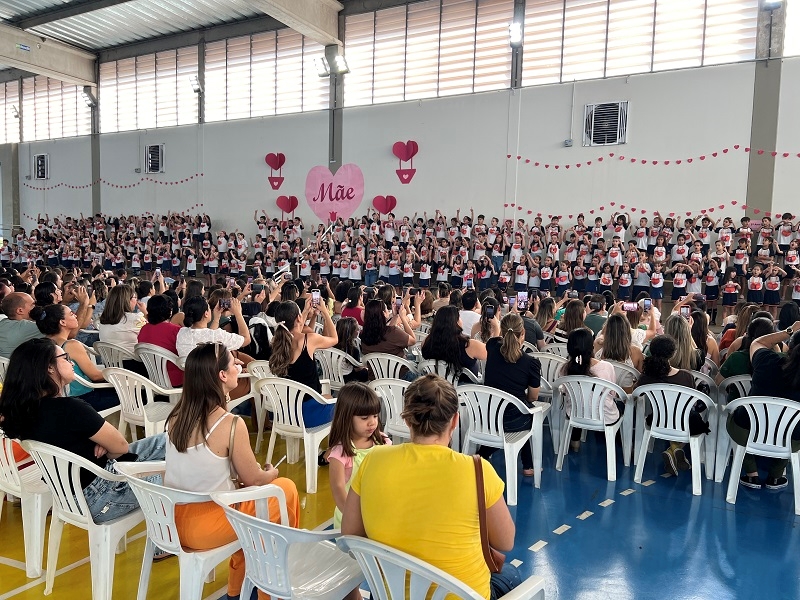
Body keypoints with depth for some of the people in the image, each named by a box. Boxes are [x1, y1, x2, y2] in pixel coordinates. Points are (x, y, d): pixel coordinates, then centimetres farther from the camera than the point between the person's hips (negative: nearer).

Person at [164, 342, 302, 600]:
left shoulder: (176, 416, -2)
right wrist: (271, 472, 12)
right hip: (205, 529, -7)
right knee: (286, 488, 12)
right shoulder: (231, 424, -22)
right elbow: (254, 480, -8)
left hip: (171, 521, 7)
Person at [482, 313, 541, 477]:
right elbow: (533, 398, 0)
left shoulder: (492, 346, -7)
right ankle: (528, 466, 36)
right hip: (514, 421, -4)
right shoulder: (531, 362, -15)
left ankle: (483, 456, 28)